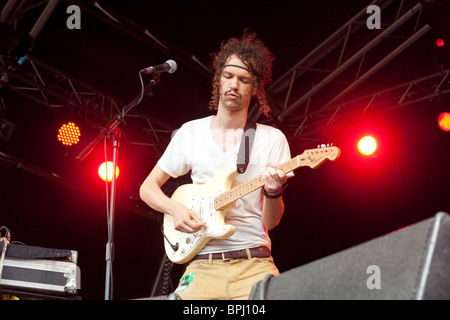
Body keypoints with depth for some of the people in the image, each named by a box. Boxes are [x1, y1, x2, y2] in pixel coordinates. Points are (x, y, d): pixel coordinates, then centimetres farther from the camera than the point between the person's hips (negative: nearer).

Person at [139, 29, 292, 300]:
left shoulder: (272, 139, 5)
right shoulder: (191, 132, 11)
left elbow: (271, 221, 2)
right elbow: (148, 187, 16)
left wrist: (273, 192, -18)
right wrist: (175, 209, -3)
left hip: (254, 265, -1)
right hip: (203, 265, 2)